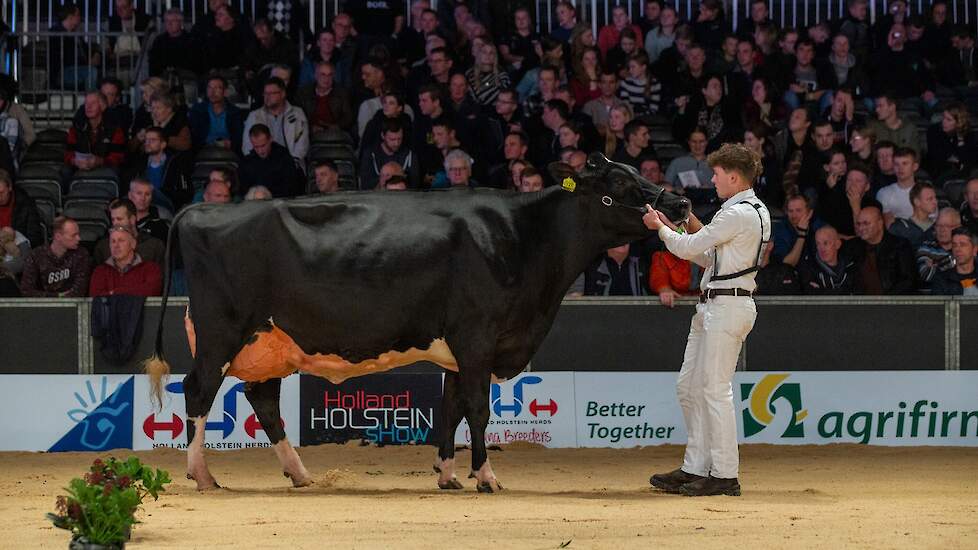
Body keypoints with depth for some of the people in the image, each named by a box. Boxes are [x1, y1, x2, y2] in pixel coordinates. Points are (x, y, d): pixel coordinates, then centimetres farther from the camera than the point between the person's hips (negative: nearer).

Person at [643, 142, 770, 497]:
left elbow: (689, 248, -10)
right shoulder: (754, 211, 18)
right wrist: (674, 227, 20)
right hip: (712, 307, 11)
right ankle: (696, 468, 15)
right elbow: (707, 255, 22)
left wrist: (660, 227, 7)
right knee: (689, 386, 12)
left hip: (727, 305, -11)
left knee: (715, 388, -10)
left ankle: (725, 475, -8)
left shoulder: (739, 214, -15)